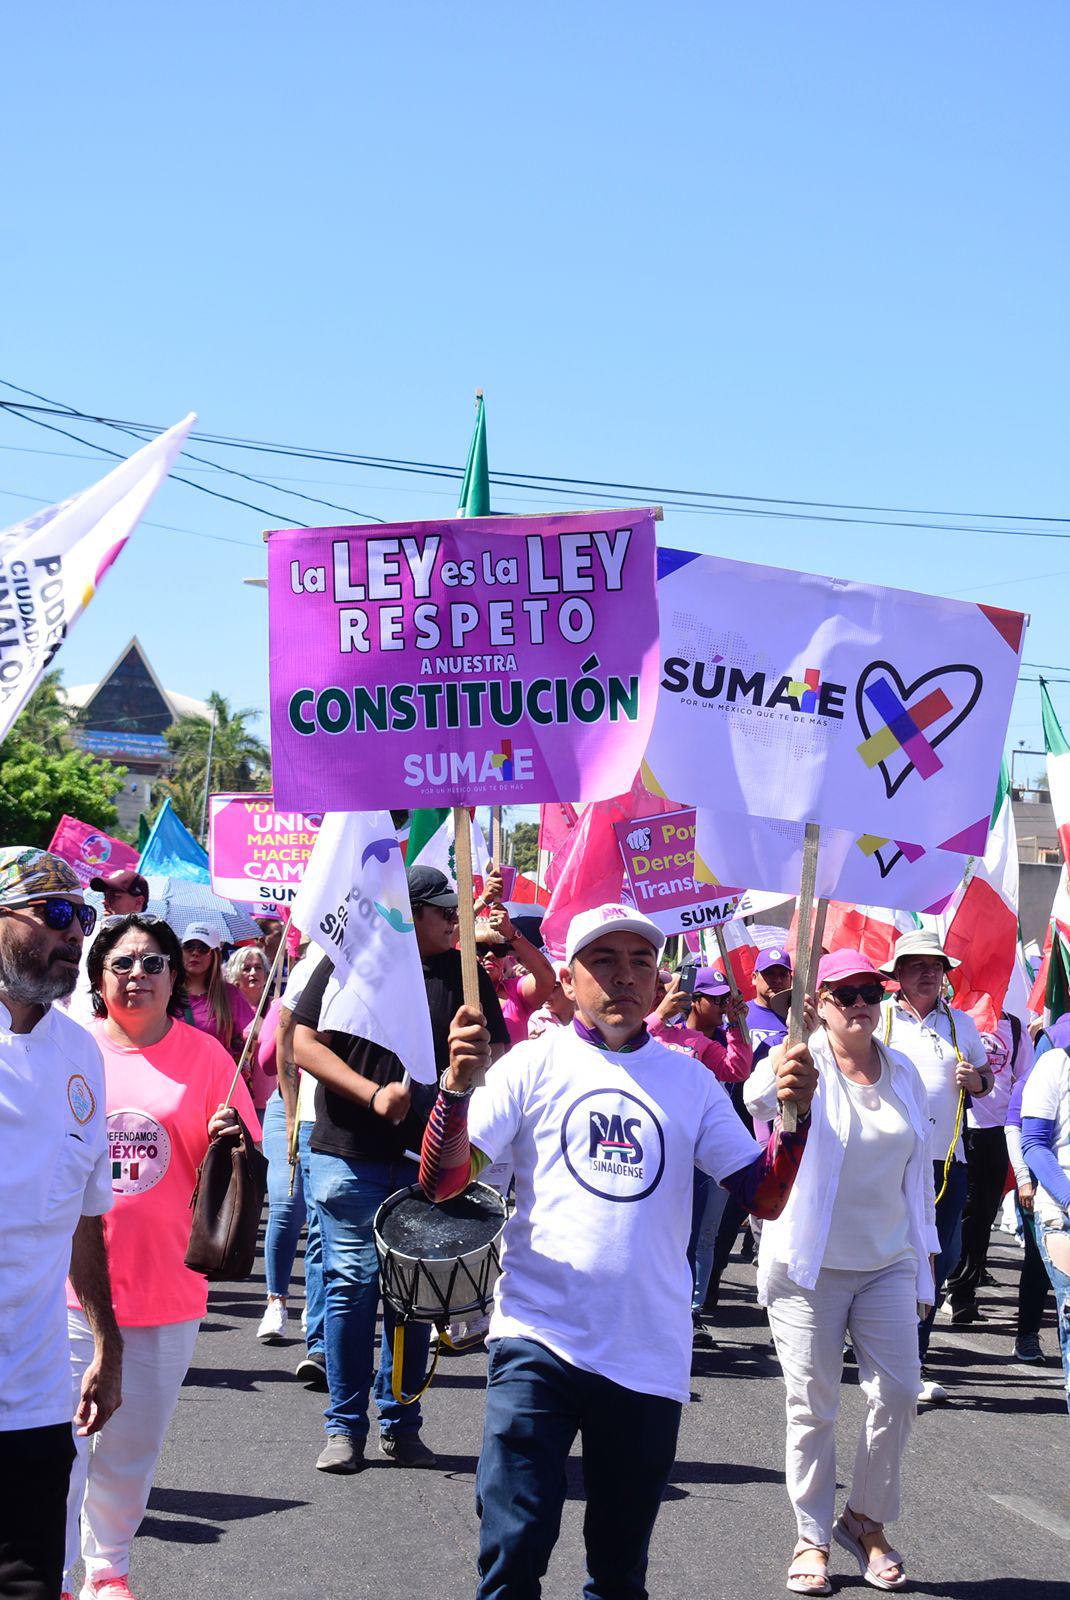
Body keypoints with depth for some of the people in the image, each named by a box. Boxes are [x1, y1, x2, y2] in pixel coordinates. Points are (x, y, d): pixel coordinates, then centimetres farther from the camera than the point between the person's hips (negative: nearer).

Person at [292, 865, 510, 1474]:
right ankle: (345, 1427, 6)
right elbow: (304, 1043, -3)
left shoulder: (463, 974, 9)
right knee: (352, 1284, -3)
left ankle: (401, 1424, 16)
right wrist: (373, 1093, -13)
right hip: (351, 1156, -3)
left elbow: (499, 1055, 11)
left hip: (430, 1163, 3)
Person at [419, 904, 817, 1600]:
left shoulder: (688, 1078, 9)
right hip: (541, 1340, -3)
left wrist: (796, 1115, -11)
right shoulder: (535, 1063, 2)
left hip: (650, 1356, 3)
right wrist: (458, 1083, -22)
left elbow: (765, 1197, 6)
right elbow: (441, 1181, -5)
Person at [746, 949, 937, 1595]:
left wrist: (925, 1249, 15)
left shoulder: (904, 1074, 8)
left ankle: (866, 1519, 18)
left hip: (888, 1262, 4)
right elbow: (760, 1096, -29)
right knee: (814, 1404, 1)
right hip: (810, 1262, -4)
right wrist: (780, 1075, -50)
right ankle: (813, 1536, 14)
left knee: (898, 1395, -2)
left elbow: (919, 1167, 16)